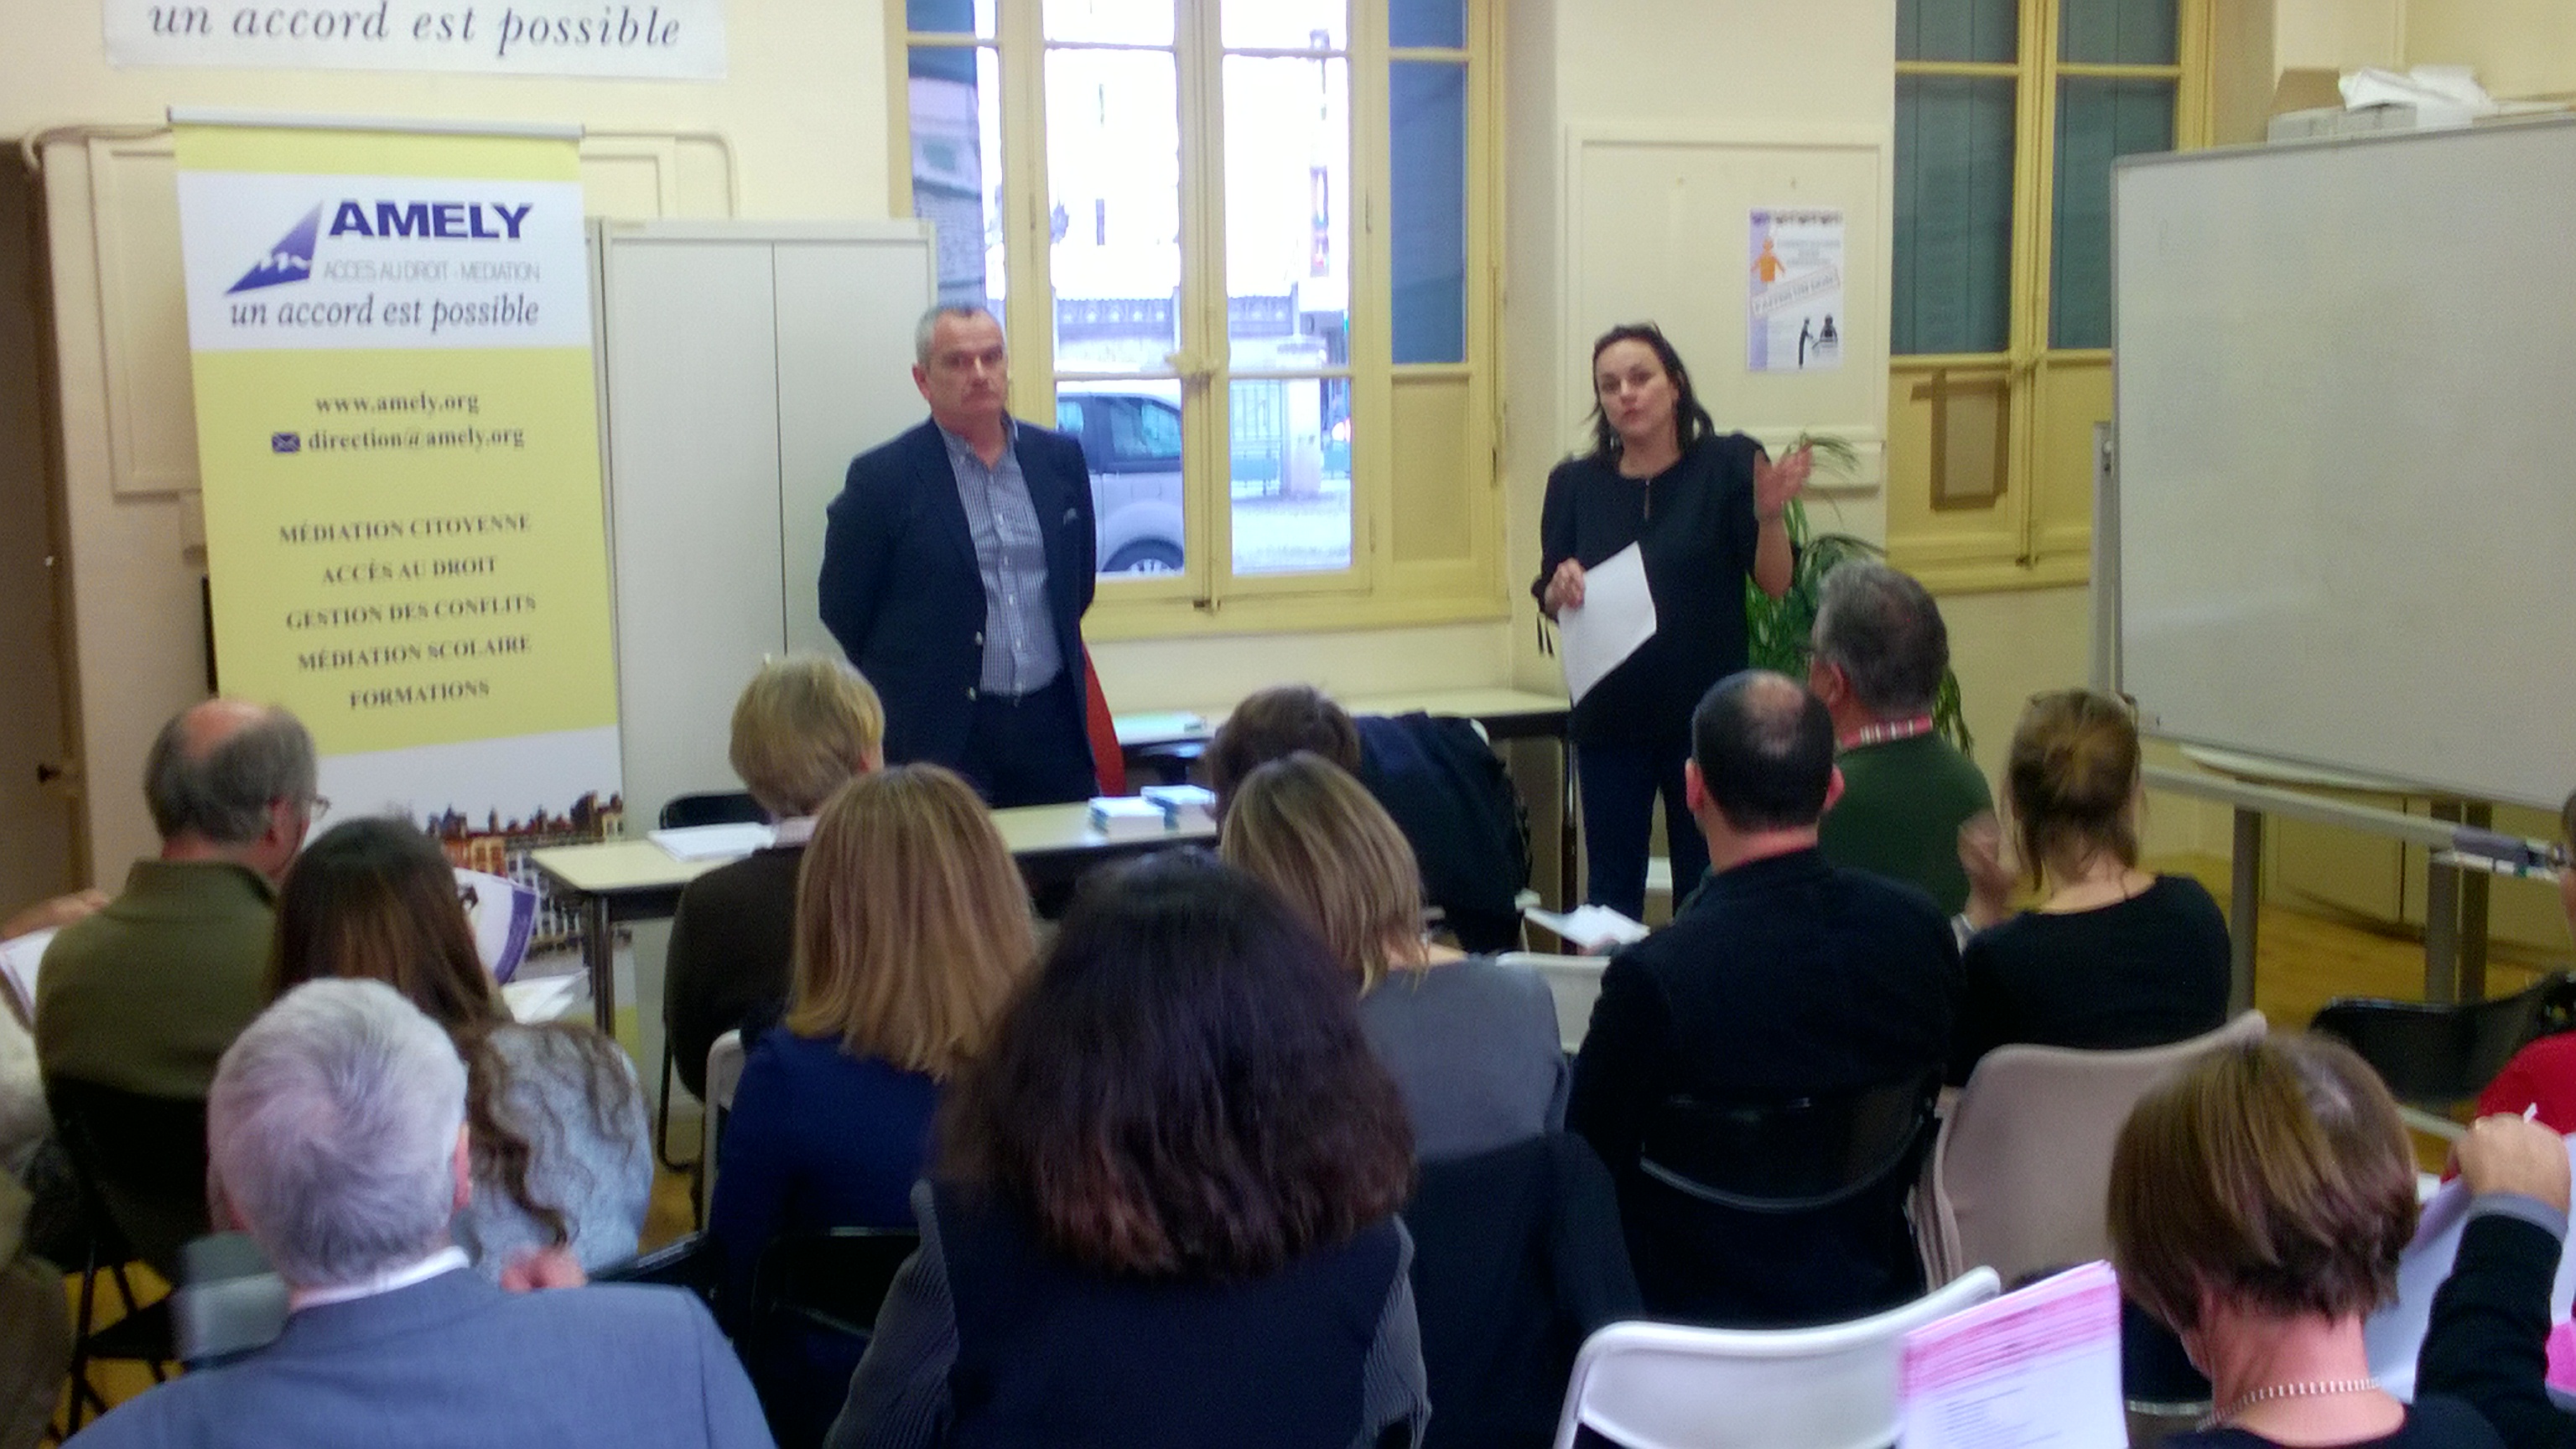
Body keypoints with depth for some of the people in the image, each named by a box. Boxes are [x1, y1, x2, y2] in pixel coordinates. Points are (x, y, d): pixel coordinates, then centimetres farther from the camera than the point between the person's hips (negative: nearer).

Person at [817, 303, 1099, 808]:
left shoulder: (1060, 458, 9)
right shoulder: (882, 477, -4)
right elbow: (843, 606, 2)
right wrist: (907, 677, 9)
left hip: (1052, 725, 4)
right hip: (941, 737, -4)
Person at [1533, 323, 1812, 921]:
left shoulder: (1728, 464, -2)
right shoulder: (1576, 483, 5)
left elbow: (1775, 583, -6)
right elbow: (1548, 600, 9)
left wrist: (1770, 512, -24)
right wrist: (1562, 587, -13)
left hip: (1707, 717, -2)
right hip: (1610, 719, 2)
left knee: (1707, 886, 5)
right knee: (1612, 885, 6)